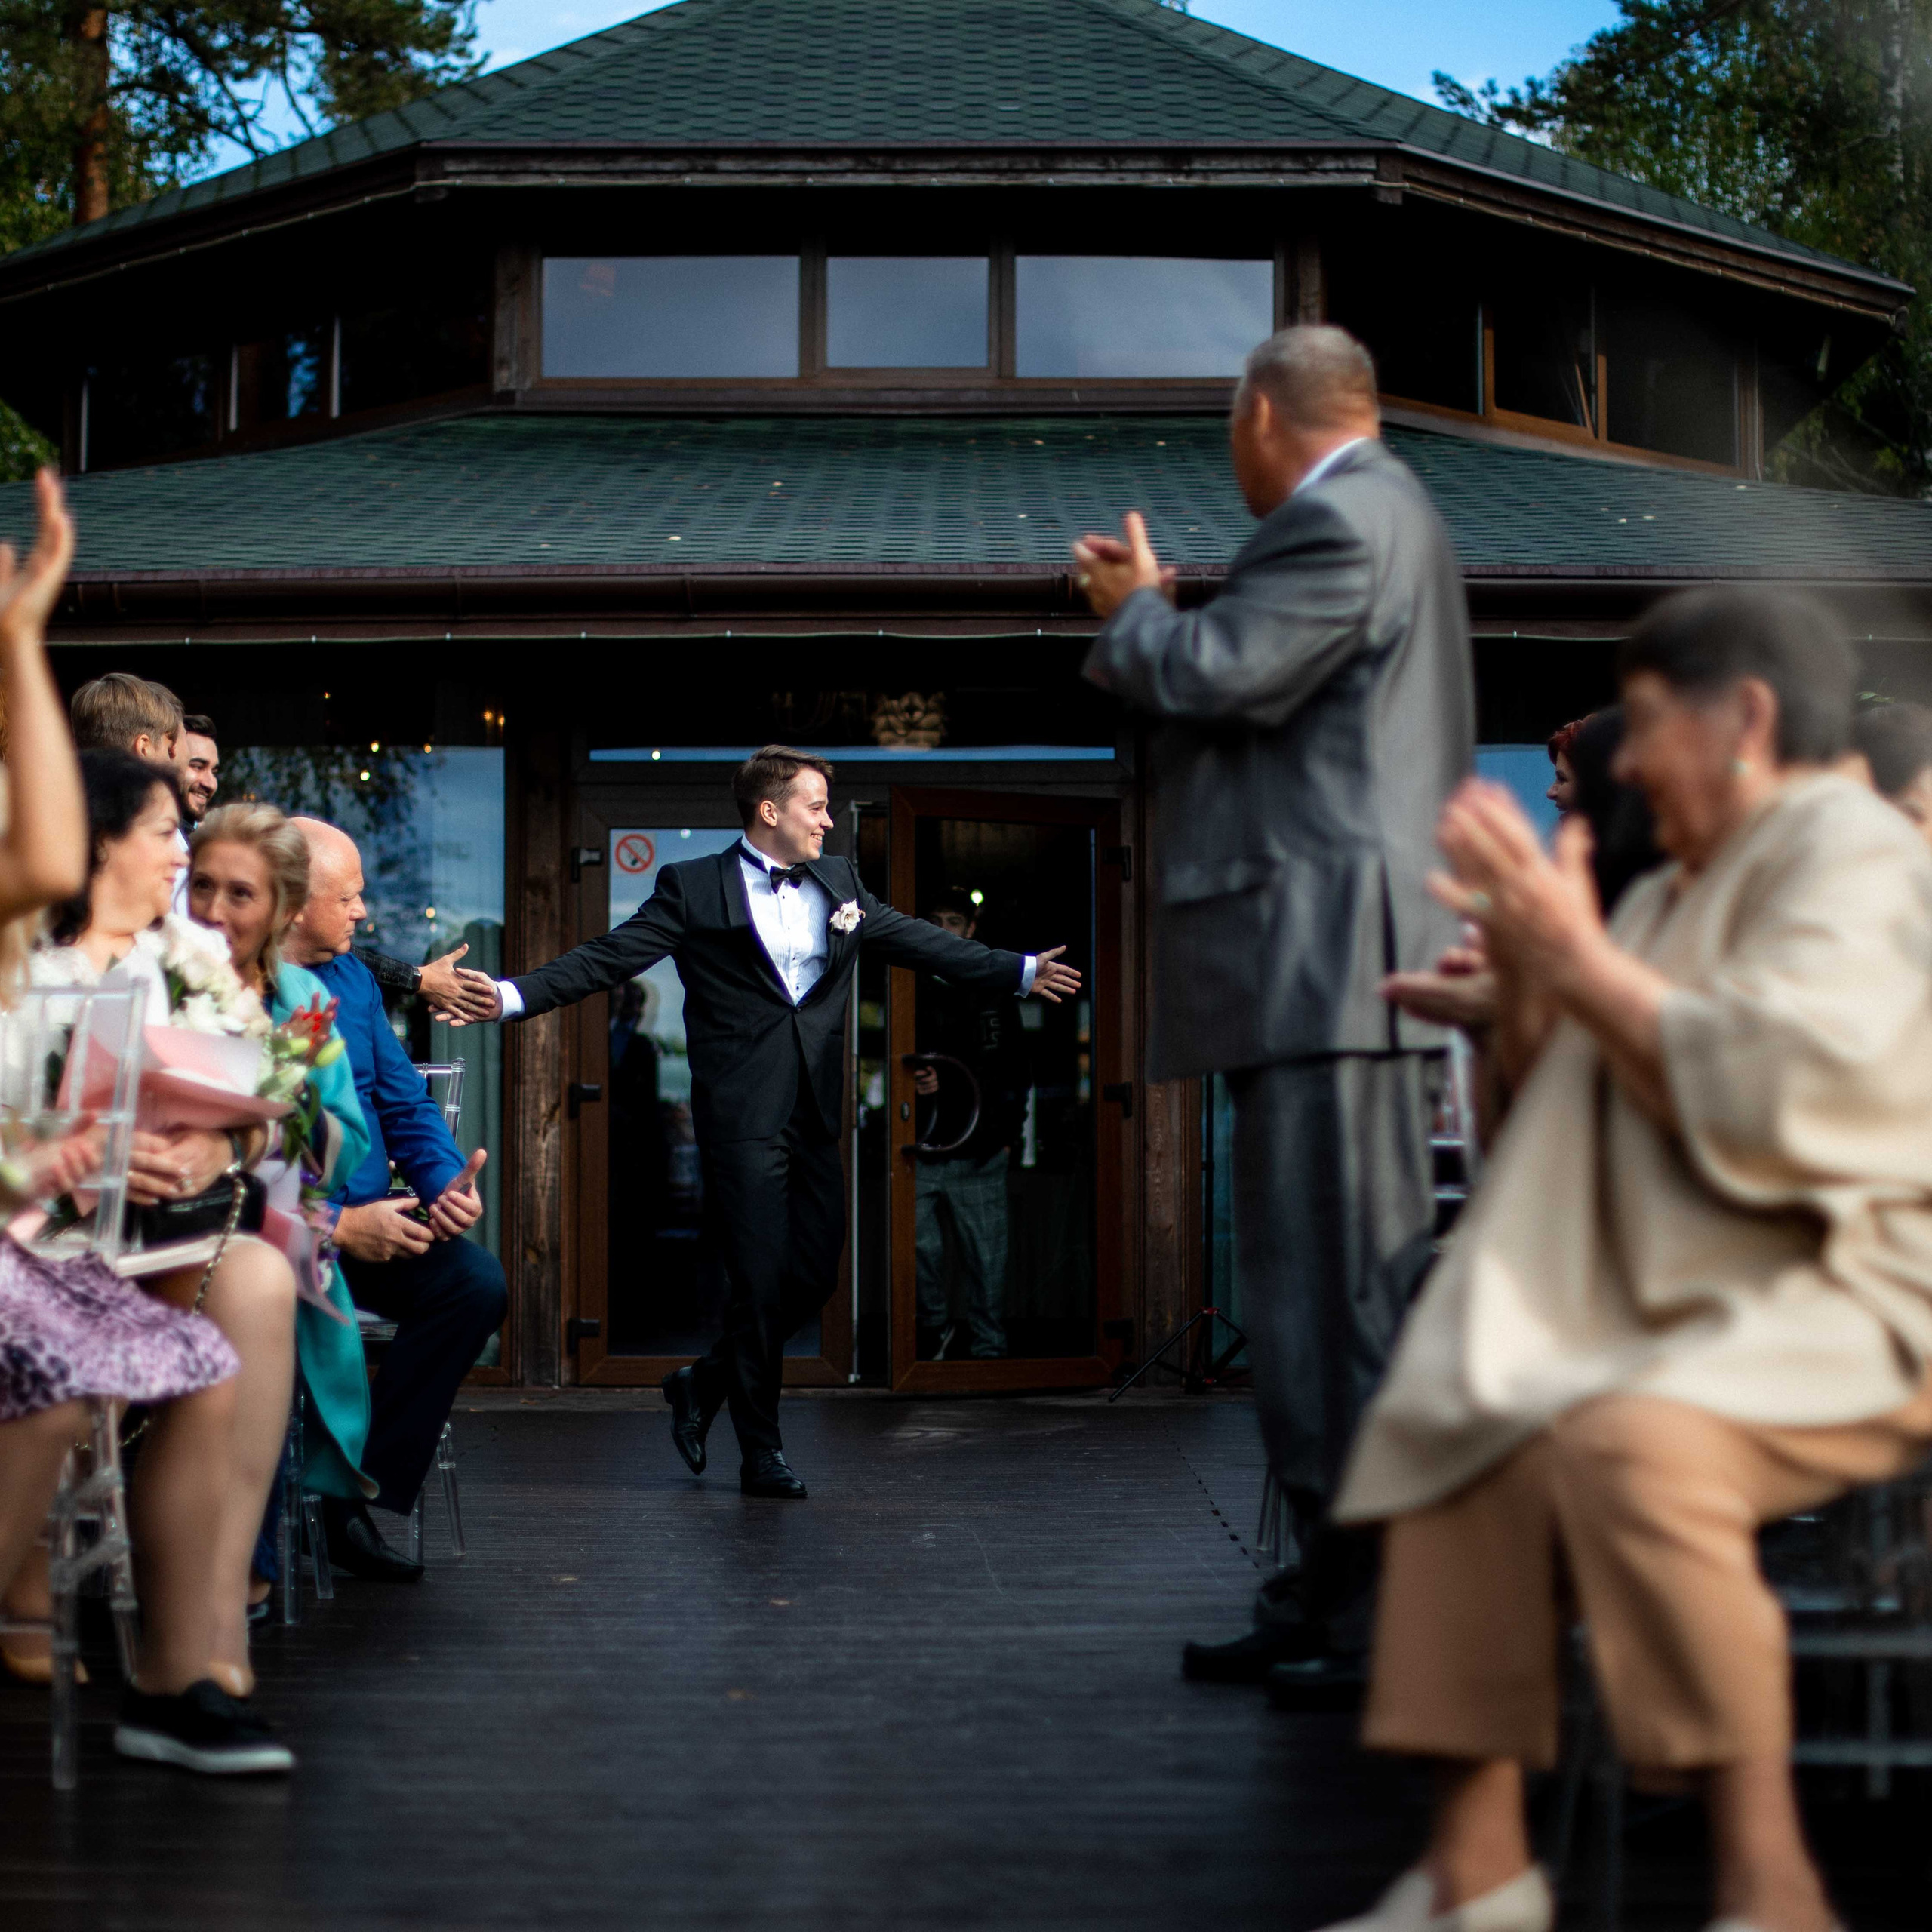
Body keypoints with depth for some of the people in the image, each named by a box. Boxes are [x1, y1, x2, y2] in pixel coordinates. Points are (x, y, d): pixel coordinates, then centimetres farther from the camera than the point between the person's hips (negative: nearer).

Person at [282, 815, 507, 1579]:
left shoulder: (351, 978, 16)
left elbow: (403, 1102, 17)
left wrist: (448, 1180, -4)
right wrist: (337, 1225, -22)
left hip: (366, 1216, 7)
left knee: (476, 1280, -19)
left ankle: (360, 1494, -13)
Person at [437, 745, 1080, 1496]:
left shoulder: (839, 883, 14)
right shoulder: (694, 888, -2)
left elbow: (919, 941, 19)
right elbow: (608, 958, -7)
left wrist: (1020, 972, 16)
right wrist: (513, 995, -20)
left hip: (814, 1116, 6)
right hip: (742, 1117, -6)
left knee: (815, 1277, 7)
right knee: (760, 1284, -3)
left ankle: (703, 1384, 29)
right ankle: (761, 1454, 11)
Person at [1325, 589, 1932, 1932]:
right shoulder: (1677, 894, 19)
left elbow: (1777, 1092, -24)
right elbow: (1561, 1109, 24)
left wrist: (1582, 959, -16)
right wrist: (1528, 973, 6)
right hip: (1707, 1307, 10)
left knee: (1627, 1440, -33)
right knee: (1469, 1413, -1)